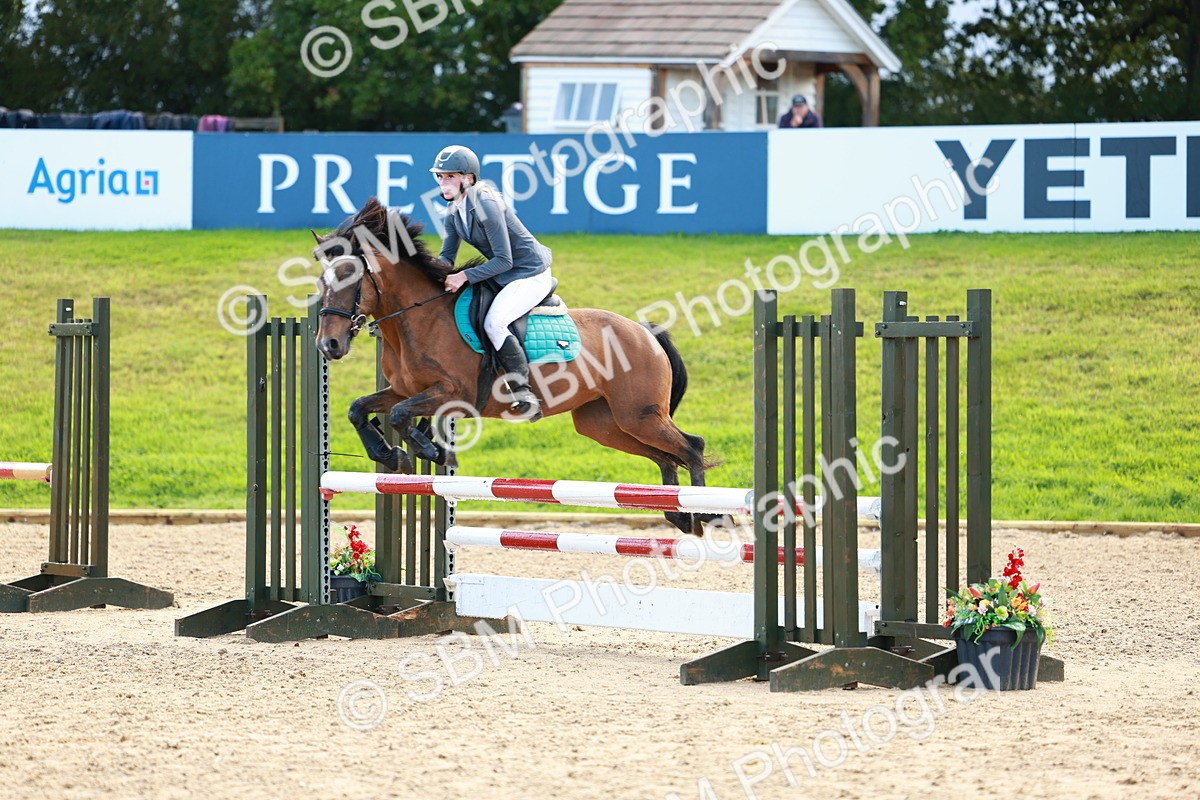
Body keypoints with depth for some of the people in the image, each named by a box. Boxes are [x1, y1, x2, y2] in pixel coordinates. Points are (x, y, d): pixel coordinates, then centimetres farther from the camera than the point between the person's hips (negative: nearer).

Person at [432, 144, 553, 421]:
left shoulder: (486, 205, -24)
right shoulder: (454, 212, 4)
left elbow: (503, 260, -25)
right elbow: (447, 257, 10)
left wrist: (464, 277, -29)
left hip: (530, 273, -10)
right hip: (504, 275, 10)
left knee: (493, 322, -28)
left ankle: (522, 393, -24)